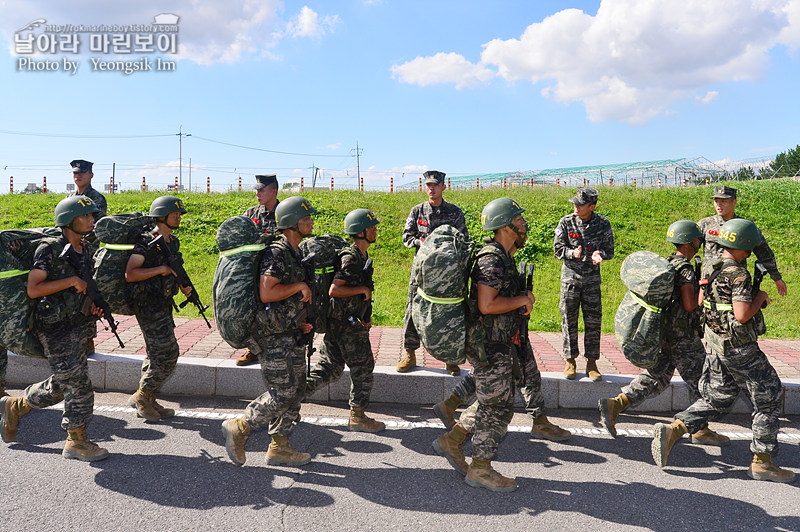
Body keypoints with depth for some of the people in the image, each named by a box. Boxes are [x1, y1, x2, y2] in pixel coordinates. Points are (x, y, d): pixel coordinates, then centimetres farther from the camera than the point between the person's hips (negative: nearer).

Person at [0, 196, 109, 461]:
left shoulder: (83, 250, 10)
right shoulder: (50, 249, -14)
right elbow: (33, 290, -19)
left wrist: (92, 305, 6)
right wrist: (71, 281, -21)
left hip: (76, 325, 8)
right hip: (54, 327, -8)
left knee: (61, 385, 19)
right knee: (78, 384, -4)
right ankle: (76, 442, 10)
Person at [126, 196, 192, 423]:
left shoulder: (173, 242, 12)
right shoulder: (146, 242, -15)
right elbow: (129, 274, -22)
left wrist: (183, 286, 6)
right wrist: (160, 269, -23)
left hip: (163, 305, 9)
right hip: (148, 305, -9)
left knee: (156, 354, 14)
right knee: (167, 354, -9)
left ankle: (147, 402, 24)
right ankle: (141, 397, 7)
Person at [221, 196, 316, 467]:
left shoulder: (296, 253, 15)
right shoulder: (276, 253, -16)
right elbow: (266, 293, -26)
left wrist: (302, 321, 13)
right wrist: (300, 286, -17)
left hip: (291, 334, 10)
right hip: (273, 335, -10)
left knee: (296, 391, 12)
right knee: (283, 392, -6)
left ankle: (278, 447, 22)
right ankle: (238, 428, 12)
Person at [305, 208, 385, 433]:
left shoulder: (361, 256, 12)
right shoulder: (350, 258, -19)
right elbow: (334, 290, -27)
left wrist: (364, 315, 17)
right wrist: (364, 290, -18)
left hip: (337, 321, 10)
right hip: (346, 323, -10)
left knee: (330, 368, 15)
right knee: (363, 367, 3)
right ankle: (357, 416, 16)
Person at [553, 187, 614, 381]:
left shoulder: (603, 224, -4)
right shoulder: (566, 222, -6)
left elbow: (609, 250, 1)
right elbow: (558, 248, -3)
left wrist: (599, 254, -22)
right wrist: (573, 253, -23)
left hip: (592, 278, 1)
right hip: (570, 276, -1)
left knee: (593, 321, 4)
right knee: (569, 320, 4)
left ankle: (592, 363, 16)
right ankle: (570, 361, 16)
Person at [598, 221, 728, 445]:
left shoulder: (667, 264, 12)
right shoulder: (685, 269, -16)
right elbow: (689, 305, -22)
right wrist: (702, 289, -6)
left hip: (664, 333, 9)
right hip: (682, 337, -9)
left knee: (656, 378, 11)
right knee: (700, 381, 7)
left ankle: (615, 404, -1)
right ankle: (701, 430, 18)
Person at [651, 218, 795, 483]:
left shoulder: (711, 268, 6)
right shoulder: (739, 275, -20)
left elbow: (700, 301, 18)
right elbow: (742, 315, -26)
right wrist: (759, 298, -8)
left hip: (716, 347, 8)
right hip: (740, 349, -8)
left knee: (716, 400, 17)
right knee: (768, 400, 10)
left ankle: (671, 431, 2)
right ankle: (761, 463, 16)